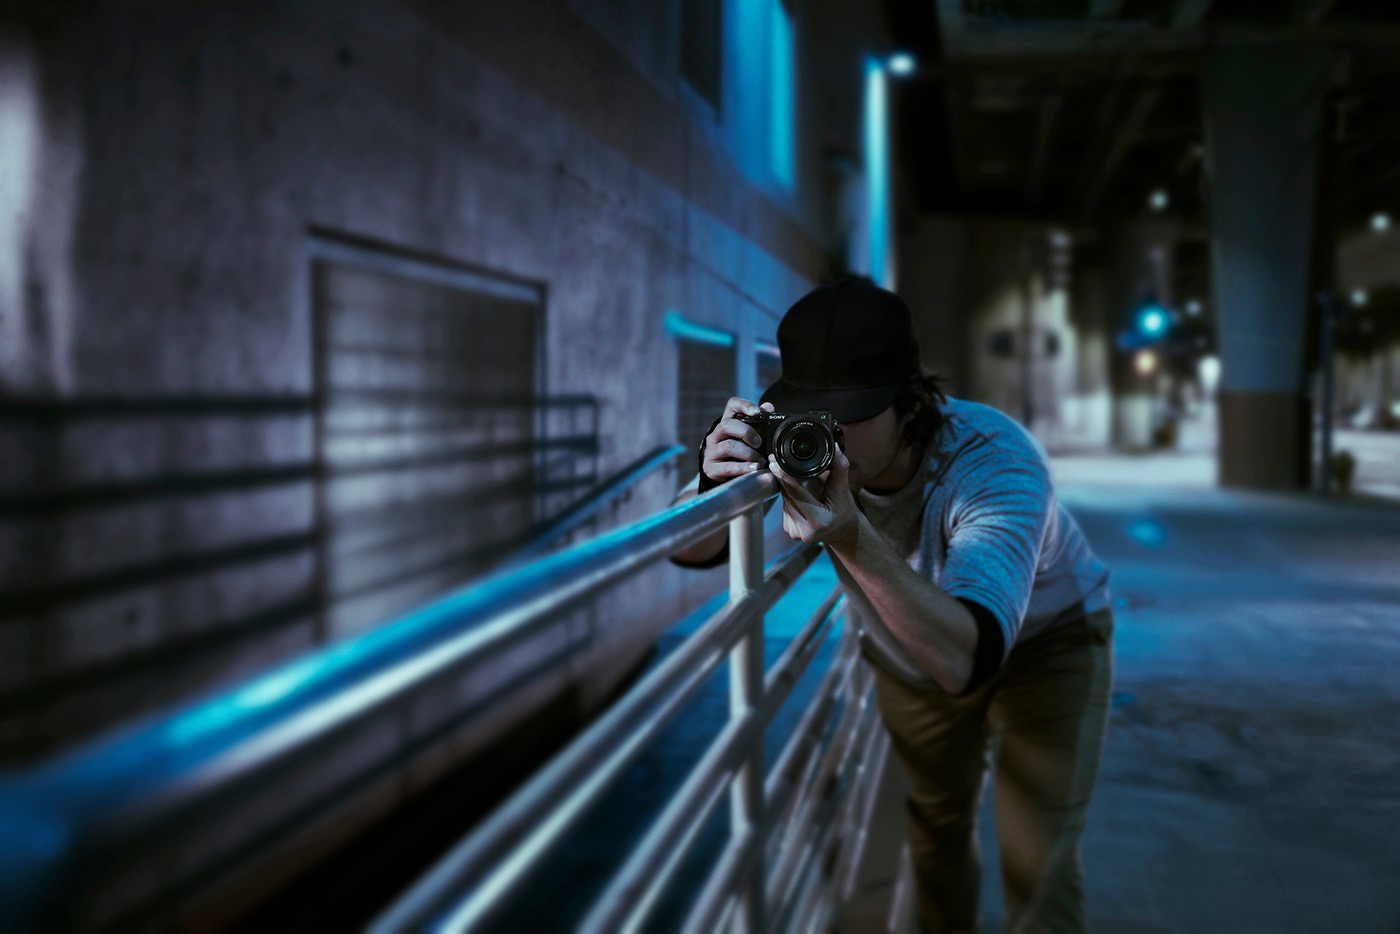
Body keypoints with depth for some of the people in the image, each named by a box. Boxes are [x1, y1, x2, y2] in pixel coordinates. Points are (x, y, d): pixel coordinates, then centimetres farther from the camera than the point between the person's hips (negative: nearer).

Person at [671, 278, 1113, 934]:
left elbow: (964, 661, -52)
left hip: (1046, 638, -4)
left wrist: (851, 539, -65)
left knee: (1037, 860, -10)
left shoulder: (995, 462, -41)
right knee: (936, 821, 20)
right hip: (912, 650, 4)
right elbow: (692, 551, -23)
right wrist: (716, 482, -46)